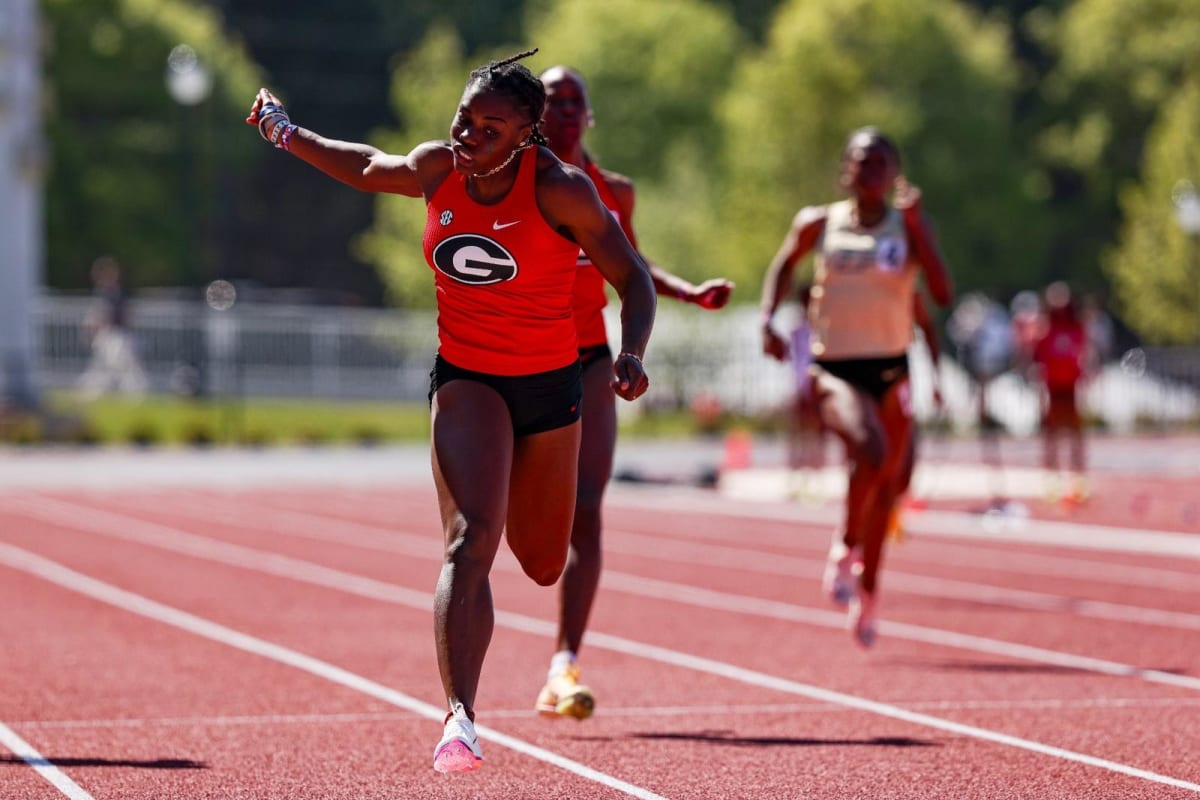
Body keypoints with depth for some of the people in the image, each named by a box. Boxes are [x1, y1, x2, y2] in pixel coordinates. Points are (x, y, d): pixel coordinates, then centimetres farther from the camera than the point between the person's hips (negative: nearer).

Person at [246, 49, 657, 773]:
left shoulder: (559, 189, -17)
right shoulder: (436, 170, -7)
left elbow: (634, 279, -14)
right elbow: (367, 169, 17)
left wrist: (632, 355, -32)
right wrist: (284, 131, 23)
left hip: (549, 385, -1)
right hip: (464, 378, 1)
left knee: (543, 566, 14)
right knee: (470, 541, -24)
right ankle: (461, 719, -29)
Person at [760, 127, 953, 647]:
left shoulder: (909, 226, 0)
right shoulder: (818, 224, 1)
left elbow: (942, 293, -11)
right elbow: (783, 266, 19)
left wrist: (915, 225, -17)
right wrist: (767, 319, 4)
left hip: (890, 369, 3)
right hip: (835, 367, -3)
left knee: (887, 483, 11)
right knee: (870, 450, -30)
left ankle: (868, 589, 31)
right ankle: (846, 547, -6)